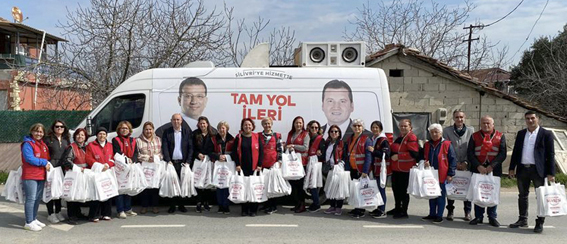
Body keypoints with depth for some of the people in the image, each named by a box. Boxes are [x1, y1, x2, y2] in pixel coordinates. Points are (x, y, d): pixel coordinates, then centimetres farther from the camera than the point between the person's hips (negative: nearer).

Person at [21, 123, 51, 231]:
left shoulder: (43, 144, 17)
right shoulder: (28, 144, -8)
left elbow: (46, 158, 23)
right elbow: (29, 158, -18)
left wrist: (47, 164, 3)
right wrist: (44, 162, -13)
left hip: (41, 175, 8)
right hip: (30, 176, -8)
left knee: (38, 198, 13)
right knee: (31, 199, -8)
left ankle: (34, 219, 24)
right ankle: (29, 223, -4)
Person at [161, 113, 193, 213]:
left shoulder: (187, 131, 6)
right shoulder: (167, 132, 6)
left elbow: (190, 147, 4)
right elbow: (164, 148, 0)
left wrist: (188, 161, -4)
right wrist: (168, 161, -10)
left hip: (183, 162, 0)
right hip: (171, 162, 0)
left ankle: (181, 205, 11)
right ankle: (172, 205, 7)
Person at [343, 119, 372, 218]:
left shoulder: (366, 140, -10)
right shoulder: (349, 139, 11)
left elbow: (368, 157, -15)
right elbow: (346, 155, 12)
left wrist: (365, 171, -20)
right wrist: (347, 168, 4)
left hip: (362, 170, -6)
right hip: (353, 169, 6)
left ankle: (361, 211, 6)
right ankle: (356, 209, 23)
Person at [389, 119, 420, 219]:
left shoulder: (412, 138, -11)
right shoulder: (399, 137, 16)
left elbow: (413, 153, -21)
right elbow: (393, 150, 30)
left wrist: (398, 156, -20)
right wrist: (392, 155, 10)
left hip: (405, 169, -9)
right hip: (395, 168, 9)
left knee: (404, 190, -2)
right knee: (395, 188, 16)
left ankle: (404, 212, 8)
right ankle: (398, 208, 31)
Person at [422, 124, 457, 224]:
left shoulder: (446, 144, -7)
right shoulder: (427, 145, 9)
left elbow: (453, 159, -7)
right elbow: (423, 158, 20)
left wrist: (450, 174, -10)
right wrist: (424, 163, -3)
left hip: (442, 176, -5)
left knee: (441, 196, 4)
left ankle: (439, 216, 11)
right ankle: (432, 214, 24)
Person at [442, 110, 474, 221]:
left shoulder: (471, 130, 6)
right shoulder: (447, 130, 4)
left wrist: (466, 162, -7)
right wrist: (455, 162, -7)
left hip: (466, 165, 0)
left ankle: (468, 212, 12)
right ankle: (450, 211, 12)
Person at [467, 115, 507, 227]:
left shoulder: (500, 136, 5)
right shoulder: (474, 136, 6)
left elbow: (502, 154, -2)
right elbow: (470, 153, 0)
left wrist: (492, 166, -13)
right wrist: (478, 166, -12)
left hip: (494, 170, 0)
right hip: (478, 170, 0)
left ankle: (492, 217, 16)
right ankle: (478, 217, 13)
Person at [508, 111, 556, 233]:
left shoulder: (546, 134, -2)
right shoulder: (521, 134, 11)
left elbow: (551, 154, -4)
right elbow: (515, 151, 14)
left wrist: (551, 173, -10)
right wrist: (512, 168, 8)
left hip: (538, 170, -4)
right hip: (522, 169, 5)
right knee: (522, 196, 11)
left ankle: (540, 223, 9)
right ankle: (523, 220, 22)